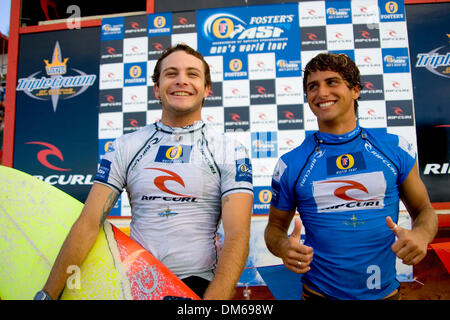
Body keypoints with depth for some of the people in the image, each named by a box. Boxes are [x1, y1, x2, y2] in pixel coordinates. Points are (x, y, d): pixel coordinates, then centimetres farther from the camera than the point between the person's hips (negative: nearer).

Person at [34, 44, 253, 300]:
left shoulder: (232, 152, -4)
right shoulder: (125, 147, 3)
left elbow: (237, 236, -11)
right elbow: (89, 223, -1)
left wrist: (214, 297, -23)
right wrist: (49, 293, -7)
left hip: (199, 284, -2)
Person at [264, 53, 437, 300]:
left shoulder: (394, 148, -4)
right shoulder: (290, 164, -8)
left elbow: (423, 210, 7)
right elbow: (275, 227, 1)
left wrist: (421, 234, -15)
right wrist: (284, 247, -20)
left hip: (384, 291, 2)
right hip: (320, 291, -1)